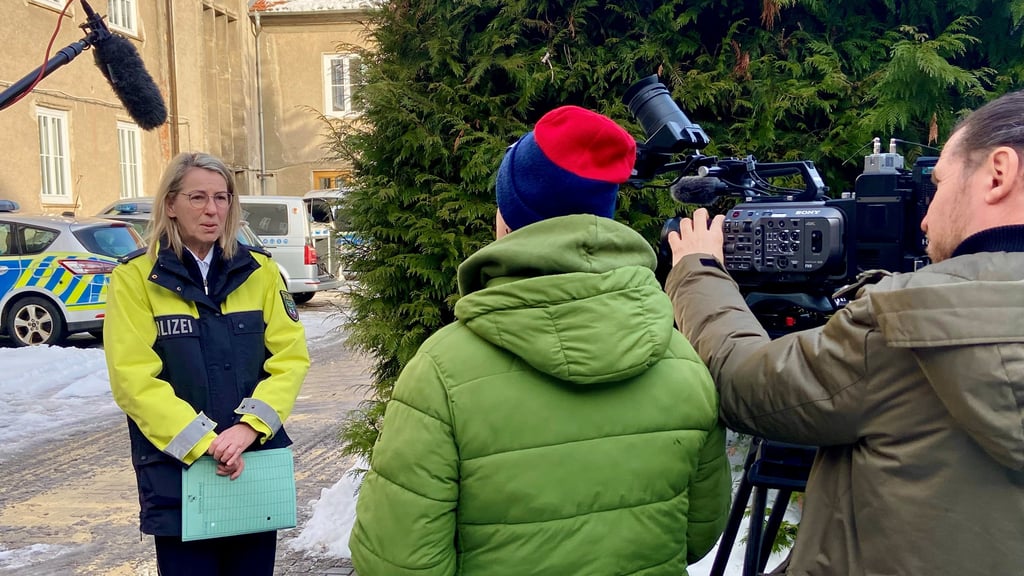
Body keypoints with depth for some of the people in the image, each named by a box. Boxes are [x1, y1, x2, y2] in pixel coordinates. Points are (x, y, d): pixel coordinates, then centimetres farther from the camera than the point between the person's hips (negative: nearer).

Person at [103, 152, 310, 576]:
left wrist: (250, 426, -15)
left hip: (256, 466, 3)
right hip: (176, 470, -2)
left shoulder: (259, 270, 4)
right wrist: (204, 442, -17)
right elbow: (133, 377, -10)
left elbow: (291, 356, -1)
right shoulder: (135, 276, -4)